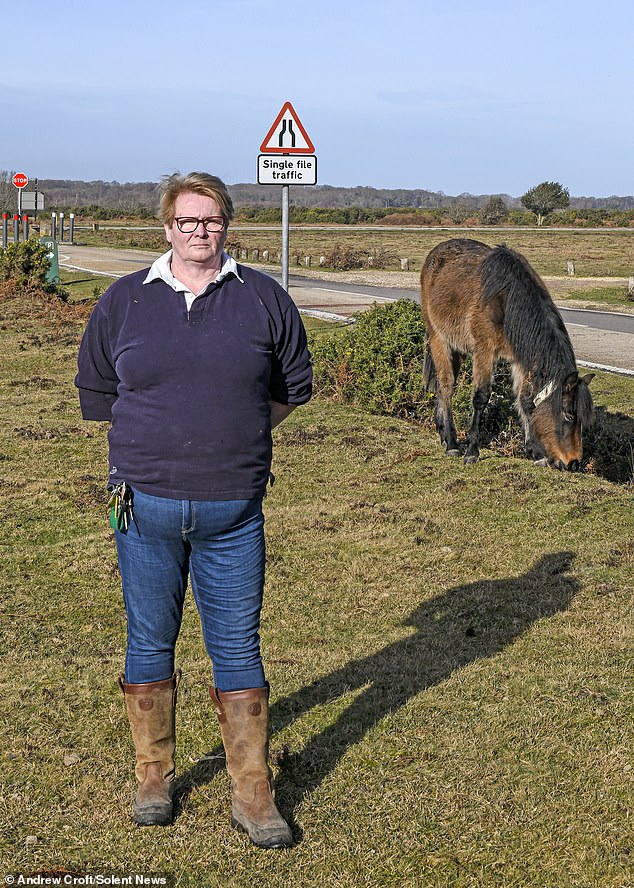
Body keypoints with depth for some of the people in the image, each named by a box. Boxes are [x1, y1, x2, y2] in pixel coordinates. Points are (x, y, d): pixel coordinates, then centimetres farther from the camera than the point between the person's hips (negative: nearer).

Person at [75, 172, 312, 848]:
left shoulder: (264, 299, 4)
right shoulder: (123, 302, 5)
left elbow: (292, 385, 15)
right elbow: (95, 387, 15)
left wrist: (239, 437, 9)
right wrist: (155, 436, 10)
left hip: (232, 512, -1)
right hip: (144, 506, 1)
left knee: (237, 649, 4)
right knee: (149, 643, 11)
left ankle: (252, 795, 13)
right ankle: (153, 777, 26)